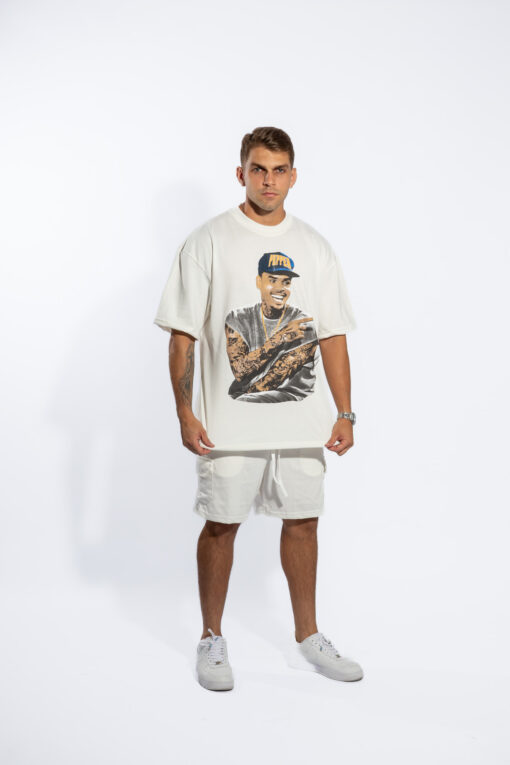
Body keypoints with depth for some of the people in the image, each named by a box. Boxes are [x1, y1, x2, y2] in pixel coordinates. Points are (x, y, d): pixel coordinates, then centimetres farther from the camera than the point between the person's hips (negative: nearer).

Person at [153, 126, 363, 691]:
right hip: (229, 421, -3)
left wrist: (344, 414, 3)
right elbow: (183, 334, -4)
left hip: (304, 419, 4)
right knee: (221, 523, 5)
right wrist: (184, 412, -11)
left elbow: (332, 336, 9)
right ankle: (211, 641, 21)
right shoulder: (208, 242, -2)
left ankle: (308, 635, 27)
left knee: (302, 520, 11)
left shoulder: (314, 246, 9)